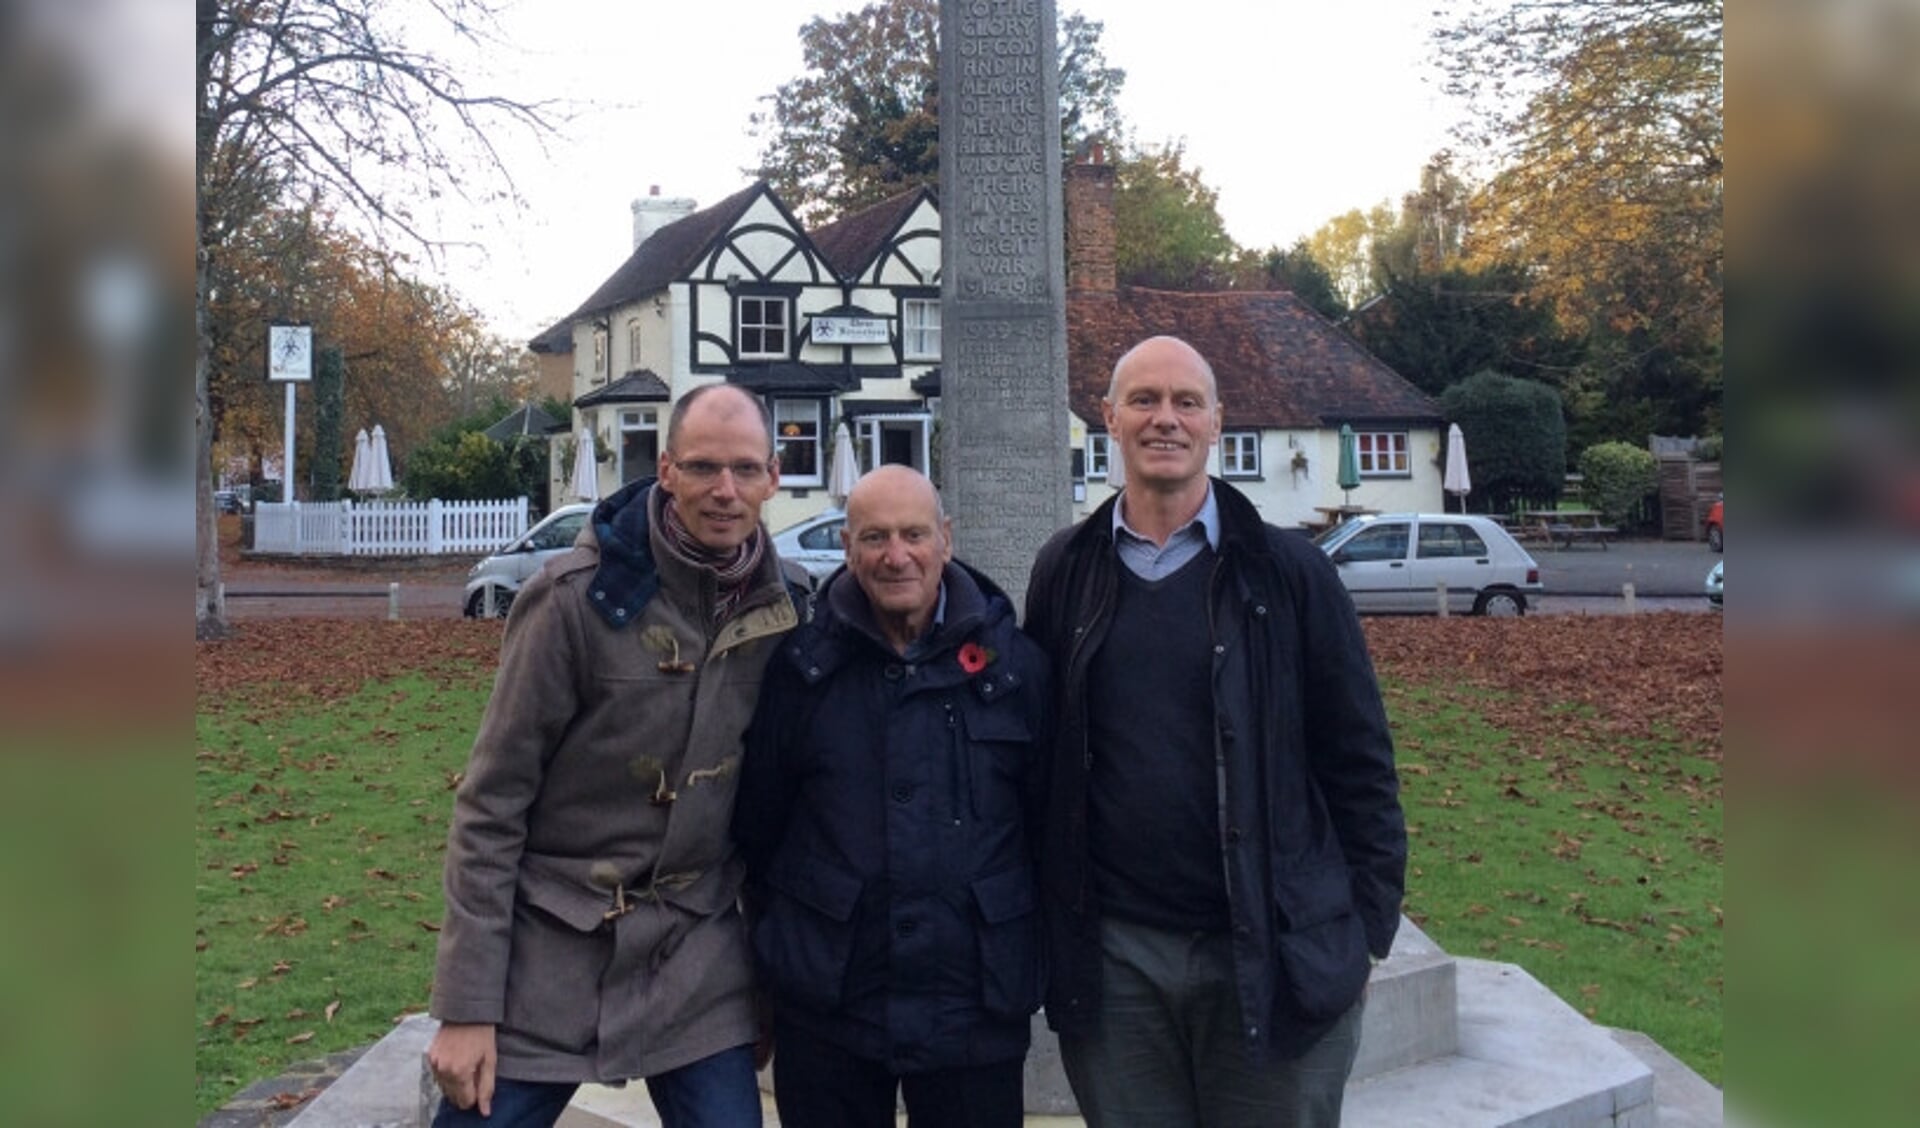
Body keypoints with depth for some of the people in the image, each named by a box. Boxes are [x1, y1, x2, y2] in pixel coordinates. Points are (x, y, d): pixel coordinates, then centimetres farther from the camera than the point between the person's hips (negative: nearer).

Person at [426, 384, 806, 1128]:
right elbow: (492, 804, -10)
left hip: (698, 959, 3)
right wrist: (466, 1005, -11)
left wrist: (774, 963, 10)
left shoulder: (781, 609, -2)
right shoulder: (580, 596, -14)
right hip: (550, 950, -3)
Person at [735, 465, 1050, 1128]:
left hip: (976, 1014, 0)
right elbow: (757, 824, 5)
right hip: (824, 1012, 0)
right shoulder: (804, 665, -1)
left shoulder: (1014, 664, 0)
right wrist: (774, 945, 7)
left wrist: (1030, 964, 6)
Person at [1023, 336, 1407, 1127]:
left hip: (1273, 952, -1)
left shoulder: (1287, 570, -3)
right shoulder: (1065, 572, 4)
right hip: (1110, 957, 2)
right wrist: (1049, 922, 5)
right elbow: (1037, 755, 7)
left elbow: (1358, 759, 0)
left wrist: (1368, 925, -2)